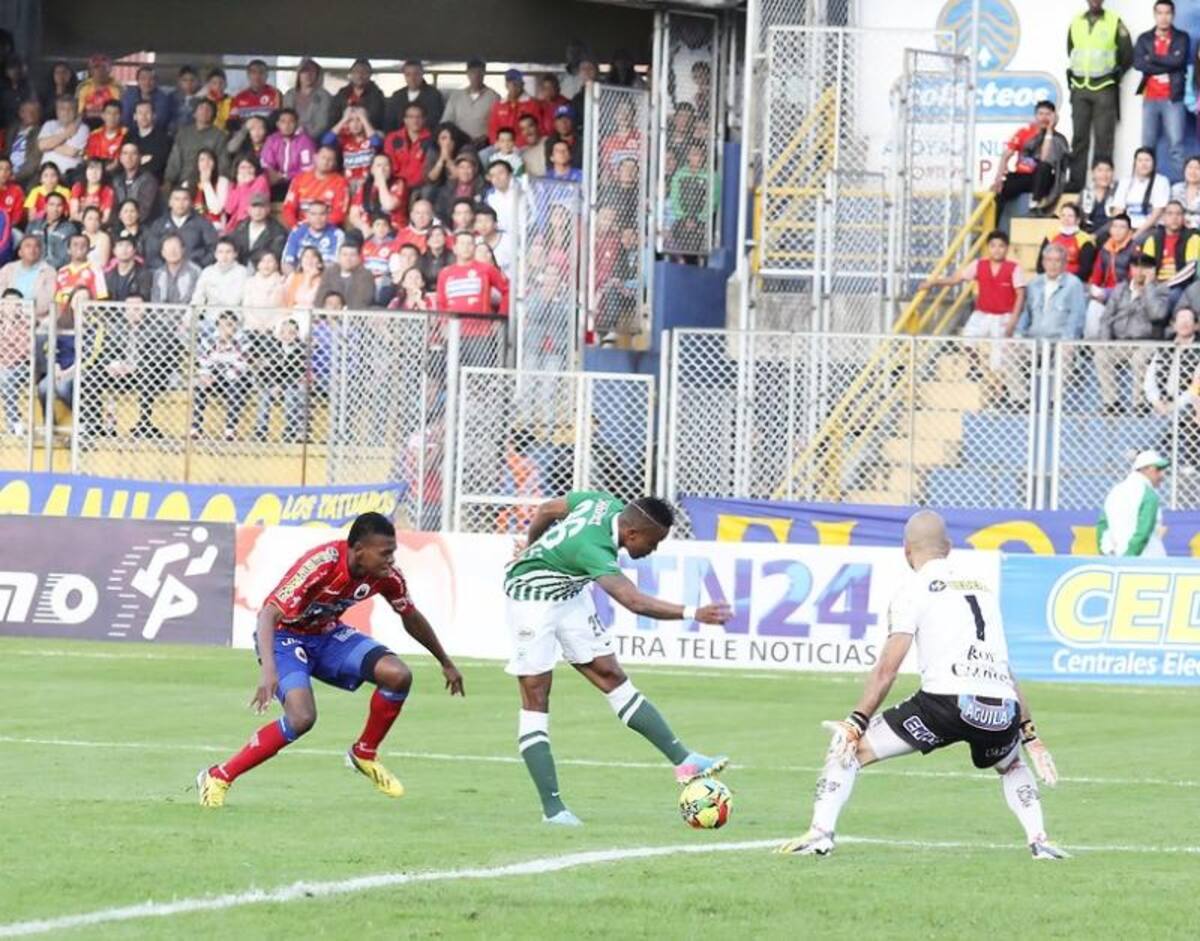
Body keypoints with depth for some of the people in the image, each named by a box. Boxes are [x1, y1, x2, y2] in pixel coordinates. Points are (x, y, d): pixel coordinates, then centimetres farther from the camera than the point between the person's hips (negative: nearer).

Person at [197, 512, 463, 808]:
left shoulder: (387, 575, -14)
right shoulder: (321, 565, -34)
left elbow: (411, 618, 8)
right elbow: (268, 614, -38)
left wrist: (446, 663, 19)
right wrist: (269, 670, -52)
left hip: (327, 634, 6)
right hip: (286, 637, -6)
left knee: (398, 675, -16)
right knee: (302, 718, -29)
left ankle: (365, 753, 9)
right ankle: (218, 778, -15)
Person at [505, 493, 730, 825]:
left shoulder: (604, 502, -9)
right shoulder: (594, 548, -36)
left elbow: (547, 510, 9)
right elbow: (635, 602, -47)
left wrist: (531, 551, 25)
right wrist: (693, 613, -53)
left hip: (571, 595, 9)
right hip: (531, 599, -9)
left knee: (612, 676, 2)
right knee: (536, 696, -8)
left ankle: (683, 760, -4)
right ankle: (552, 807, -8)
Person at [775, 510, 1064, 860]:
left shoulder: (914, 589, 9)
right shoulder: (983, 586, 26)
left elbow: (887, 669, 1)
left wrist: (856, 723, 3)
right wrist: (1030, 734, 31)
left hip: (948, 700, -5)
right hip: (1003, 710, 5)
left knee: (849, 748, 7)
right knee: (1012, 764, 37)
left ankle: (820, 834, -9)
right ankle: (1039, 840, 17)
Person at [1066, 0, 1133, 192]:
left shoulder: (1115, 23, -1)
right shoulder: (1076, 23, 10)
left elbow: (1127, 55, 3)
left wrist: (1114, 75, 2)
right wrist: (1073, 74, 11)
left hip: (1104, 88, -3)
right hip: (1079, 88, 3)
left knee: (1103, 137, -5)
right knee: (1079, 136, 4)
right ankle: (1075, 182, 6)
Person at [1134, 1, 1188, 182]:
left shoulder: (1182, 38, 6)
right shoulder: (1144, 39, 11)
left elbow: (1178, 60, -11)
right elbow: (1138, 63, -5)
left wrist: (1153, 58, -4)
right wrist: (1165, 68, -10)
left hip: (1173, 99, -2)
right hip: (1150, 99, 2)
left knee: (1176, 144, -9)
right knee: (1147, 145, 2)